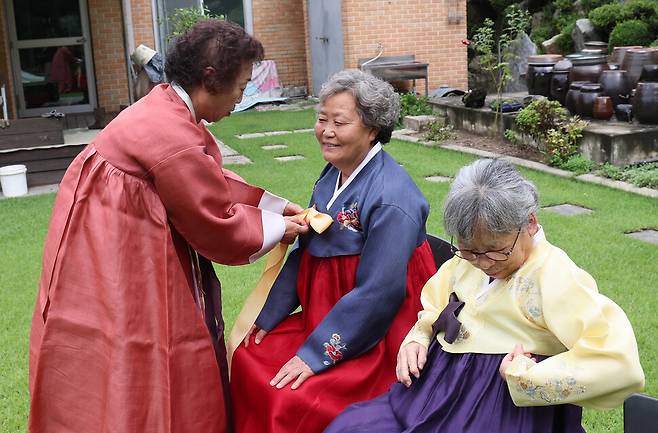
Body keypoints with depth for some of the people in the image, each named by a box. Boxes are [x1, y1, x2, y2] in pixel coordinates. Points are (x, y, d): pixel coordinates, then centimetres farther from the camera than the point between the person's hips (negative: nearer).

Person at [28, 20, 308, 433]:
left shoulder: (168, 109, 3)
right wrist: (277, 228, -1)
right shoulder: (173, 138, -28)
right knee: (135, 389, 4)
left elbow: (212, 182, 14)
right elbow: (218, 226, -16)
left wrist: (275, 205, 9)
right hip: (114, 275, -10)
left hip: (129, 257, 10)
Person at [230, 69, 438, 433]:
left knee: (292, 402, -19)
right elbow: (304, 253, 11)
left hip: (375, 341, -8)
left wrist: (315, 354, -22)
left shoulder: (391, 198, -22)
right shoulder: (332, 176, 3)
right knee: (248, 358, -3)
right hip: (325, 316, 8)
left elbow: (377, 292, -24)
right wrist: (268, 316, 7)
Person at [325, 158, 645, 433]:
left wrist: (526, 376, -22)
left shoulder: (555, 276, -16)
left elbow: (620, 361, -26)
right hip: (434, 391, 7)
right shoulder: (467, 260, 7)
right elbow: (433, 315, 24)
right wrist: (415, 341, 3)